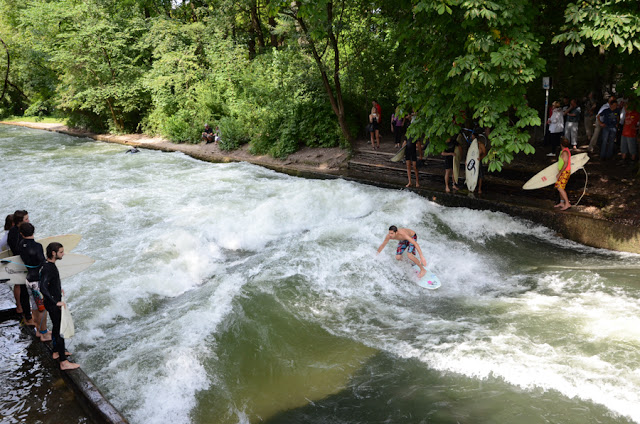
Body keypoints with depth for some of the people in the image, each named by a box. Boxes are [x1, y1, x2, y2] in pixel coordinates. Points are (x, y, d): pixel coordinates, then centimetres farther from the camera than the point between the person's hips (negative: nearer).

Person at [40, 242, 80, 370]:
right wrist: (56, 302, -34)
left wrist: (58, 289, 24)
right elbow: (43, 288, -37)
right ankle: (63, 362, 1)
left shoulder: (50, 264, 4)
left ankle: (57, 352, 40)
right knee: (60, 330, -4)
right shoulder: (48, 268, -27)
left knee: (57, 327, 23)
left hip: (55, 303, 10)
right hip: (53, 305, -10)